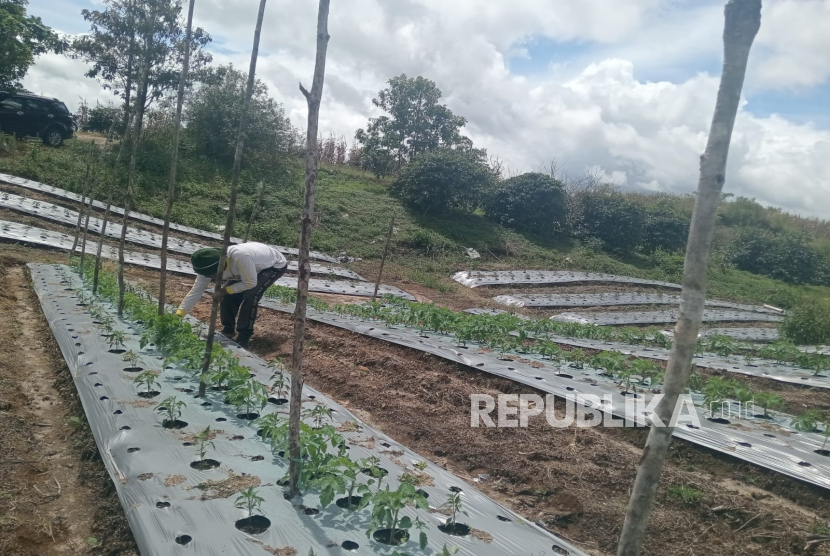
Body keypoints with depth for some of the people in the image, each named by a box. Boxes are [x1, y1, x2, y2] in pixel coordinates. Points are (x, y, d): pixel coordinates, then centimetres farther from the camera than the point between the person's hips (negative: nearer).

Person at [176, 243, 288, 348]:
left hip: (275, 264, -7)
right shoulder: (208, 267, -20)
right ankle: (228, 330, 15)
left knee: (250, 295, -24)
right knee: (228, 295, -6)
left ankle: (244, 336, -8)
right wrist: (177, 317, -19)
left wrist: (226, 290, -24)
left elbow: (250, 283, -32)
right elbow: (195, 292, -14)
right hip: (256, 264, 7)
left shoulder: (240, 257, -44)